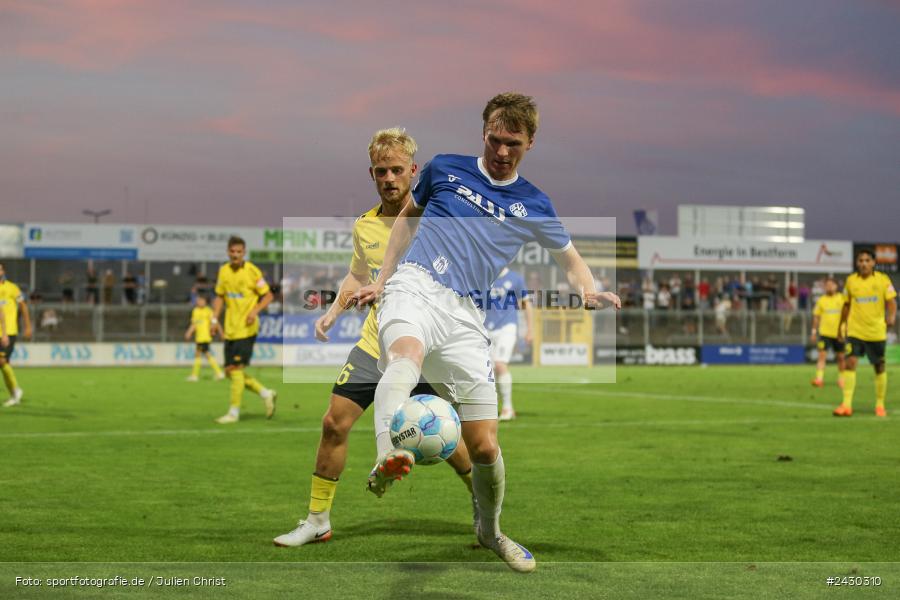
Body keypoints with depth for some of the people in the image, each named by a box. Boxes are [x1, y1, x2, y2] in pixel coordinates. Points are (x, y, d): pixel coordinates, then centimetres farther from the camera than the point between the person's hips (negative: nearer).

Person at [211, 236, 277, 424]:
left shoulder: (252, 271, -8)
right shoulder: (223, 271, 7)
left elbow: (268, 295, -4)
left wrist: (255, 311, -19)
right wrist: (215, 318, 6)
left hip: (246, 328, -6)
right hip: (230, 329, 6)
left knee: (236, 368, -10)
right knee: (230, 371, 6)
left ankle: (234, 412, -1)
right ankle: (265, 393, 21)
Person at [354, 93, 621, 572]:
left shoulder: (533, 205, 14)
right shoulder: (444, 168, 12)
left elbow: (570, 259, 24)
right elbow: (407, 218, 26)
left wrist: (590, 293, 2)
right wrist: (381, 279, 19)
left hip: (463, 314, 2)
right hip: (413, 285, -2)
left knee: (484, 446, -1)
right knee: (406, 353, -40)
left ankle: (490, 531, 28)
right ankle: (387, 458, -68)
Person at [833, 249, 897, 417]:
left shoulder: (883, 279, -3)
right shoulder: (851, 281, 2)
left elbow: (891, 301, -4)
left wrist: (892, 317, -22)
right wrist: (841, 324, 16)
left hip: (877, 332, 0)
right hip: (855, 331, 0)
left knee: (879, 367, 8)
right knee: (850, 363, -15)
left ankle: (880, 405, 23)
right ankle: (846, 405, -15)